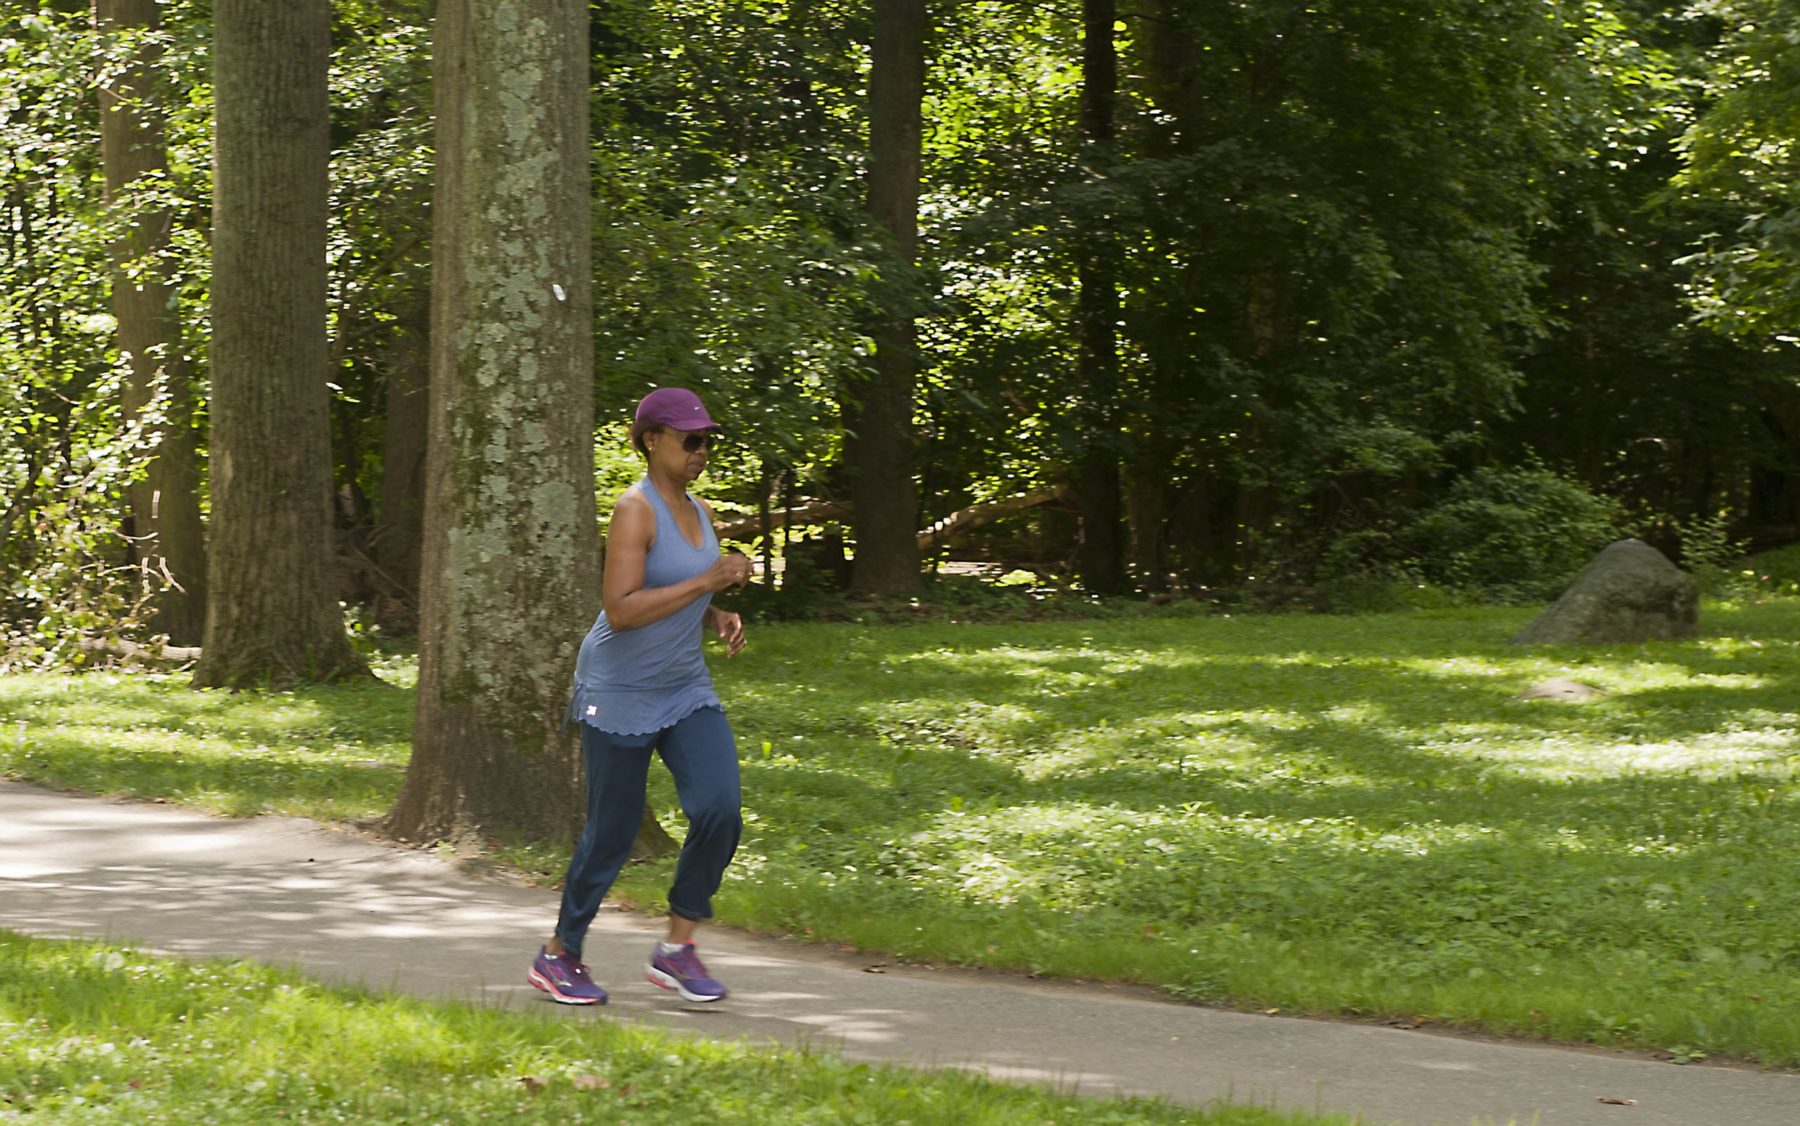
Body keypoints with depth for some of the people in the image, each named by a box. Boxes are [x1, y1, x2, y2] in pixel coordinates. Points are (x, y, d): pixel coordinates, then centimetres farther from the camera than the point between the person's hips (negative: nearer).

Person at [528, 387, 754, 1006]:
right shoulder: (635, 510, -17)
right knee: (611, 835, 2)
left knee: (719, 810, -10)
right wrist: (707, 581, -26)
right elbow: (621, 609, -26)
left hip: (686, 690, 7)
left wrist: (720, 619, 2)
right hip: (620, 693, -7)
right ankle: (558, 955, 22)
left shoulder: (698, 512, 8)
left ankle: (676, 949, 3)